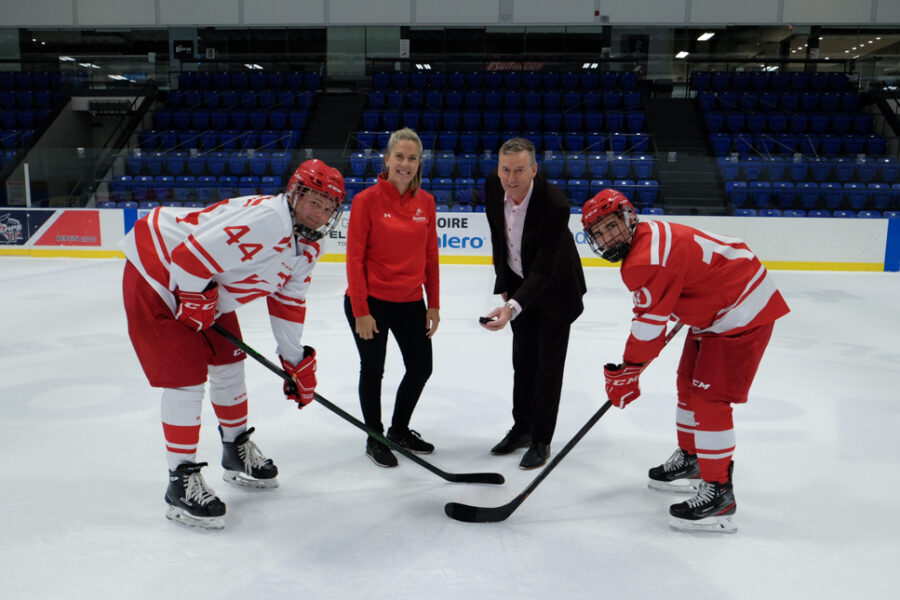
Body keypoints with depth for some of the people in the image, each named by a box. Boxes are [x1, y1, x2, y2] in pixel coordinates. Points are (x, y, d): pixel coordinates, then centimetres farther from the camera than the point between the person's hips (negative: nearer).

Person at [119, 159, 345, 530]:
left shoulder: (309, 246, -1)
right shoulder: (265, 221, -32)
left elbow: (288, 303, 9)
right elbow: (191, 257, -34)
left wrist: (297, 361, 10)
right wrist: (196, 301, -17)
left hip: (204, 289, 9)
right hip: (157, 276, -9)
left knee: (228, 361, 15)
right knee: (186, 377, -9)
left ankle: (236, 450, 36)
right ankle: (181, 481, 5)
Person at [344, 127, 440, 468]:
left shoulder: (425, 202, 3)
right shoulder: (367, 200, -11)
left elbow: (430, 256, 7)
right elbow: (355, 258, -11)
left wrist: (433, 305, 6)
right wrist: (360, 311, -14)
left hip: (410, 302, 5)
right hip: (371, 302, -5)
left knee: (421, 368, 13)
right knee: (373, 370, 10)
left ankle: (399, 430, 37)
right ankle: (375, 439, 30)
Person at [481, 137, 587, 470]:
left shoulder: (554, 203, -33)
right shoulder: (492, 187, -15)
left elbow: (544, 270, -34)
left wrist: (512, 306, -47)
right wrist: (503, 284, 7)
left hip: (555, 287, -5)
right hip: (519, 281, 6)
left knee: (548, 365, 2)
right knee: (522, 360, 15)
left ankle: (541, 440, 17)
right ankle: (521, 428, 31)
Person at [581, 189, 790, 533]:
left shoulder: (647, 260, -27)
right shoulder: (648, 236, 5)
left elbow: (648, 325, -22)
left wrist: (626, 374, -11)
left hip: (742, 311, -11)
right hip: (716, 309, 11)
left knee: (709, 398, -13)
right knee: (689, 383, 19)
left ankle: (719, 494, -4)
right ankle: (689, 461, 37)